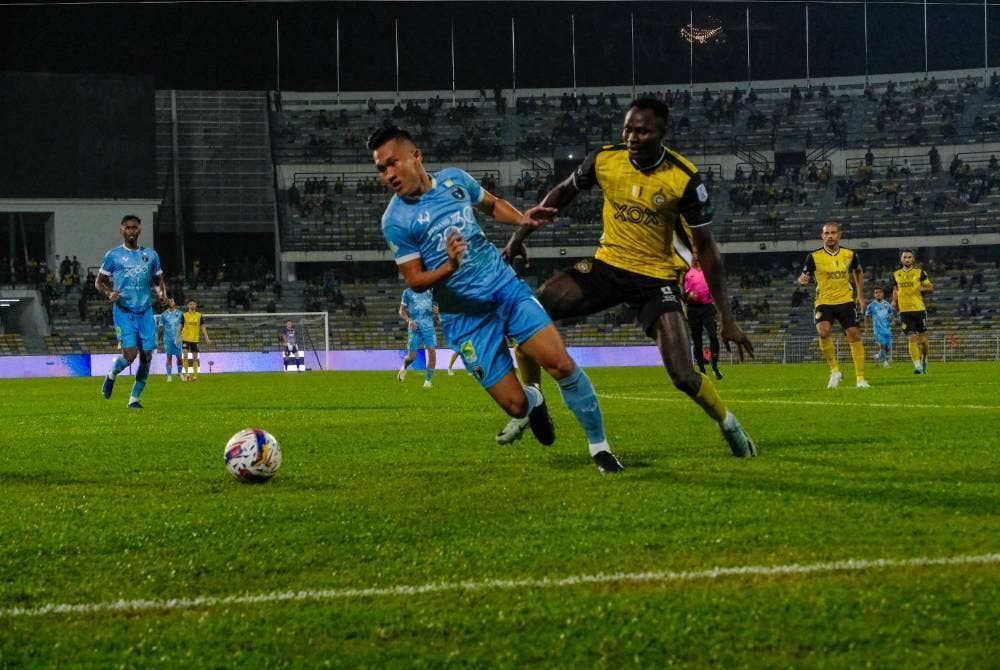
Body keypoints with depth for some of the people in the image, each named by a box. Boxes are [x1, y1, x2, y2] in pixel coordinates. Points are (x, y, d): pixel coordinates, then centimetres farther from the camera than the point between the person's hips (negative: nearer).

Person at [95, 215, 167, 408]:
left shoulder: (151, 255, 11)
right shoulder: (113, 255, 1)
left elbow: (158, 281, 21)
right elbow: (99, 282, 6)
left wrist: (161, 293, -2)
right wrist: (109, 294, -15)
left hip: (145, 312, 4)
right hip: (124, 312, -4)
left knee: (146, 356, -2)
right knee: (130, 354, -16)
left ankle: (134, 399, 10)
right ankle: (111, 375, 16)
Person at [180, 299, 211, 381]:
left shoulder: (199, 315, 5)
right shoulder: (184, 315, 0)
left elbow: (202, 327, 7)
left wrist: (207, 338, 1)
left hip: (195, 339, 2)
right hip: (186, 338, -2)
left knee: (195, 357, 6)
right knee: (185, 355, -13)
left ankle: (195, 375, 13)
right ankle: (186, 373, -6)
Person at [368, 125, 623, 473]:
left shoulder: (454, 179, 3)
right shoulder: (395, 220, -9)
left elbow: (493, 204, 21)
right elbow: (414, 280, -6)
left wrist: (521, 218, 0)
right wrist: (449, 268, -25)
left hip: (507, 288, 3)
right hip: (465, 315, -3)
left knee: (562, 364, -14)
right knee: (515, 404, -7)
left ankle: (599, 446, 5)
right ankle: (534, 402, 32)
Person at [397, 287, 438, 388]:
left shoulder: (429, 292, 9)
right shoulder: (408, 292, 2)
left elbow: (434, 307, 20)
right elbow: (401, 311, 5)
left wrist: (435, 310, -4)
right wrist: (409, 320, -13)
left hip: (428, 326, 2)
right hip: (414, 327, -2)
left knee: (432, 352, -13)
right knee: (412, 356, -4)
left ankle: (428, 380, -2)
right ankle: (404, 367, 32)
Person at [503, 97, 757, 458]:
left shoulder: (684, 179, -18)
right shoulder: (605, 159, -10)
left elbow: (706, 246, -12)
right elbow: (564, 192, 11)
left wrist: (727, 319, -13)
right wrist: (521, 234, 4)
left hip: (657, 276, -3)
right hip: (608, 265, 3)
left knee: (684, 376, -14)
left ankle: (730, 426, 18)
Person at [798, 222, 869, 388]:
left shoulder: (850, 254, 1)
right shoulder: (814, 256, -7)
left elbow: (858, 272, 20)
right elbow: (804, 278, -1)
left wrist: (860, 295, 16)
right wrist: (803, 280, -25)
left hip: (845, 301, 2)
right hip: (824, 302, -2)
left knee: (854, 335, -6)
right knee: (823, 332, -26)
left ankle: (860, 378, 5)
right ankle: (835, 371, -6)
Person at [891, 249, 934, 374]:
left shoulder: (919, 272, 4)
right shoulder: (896, 274, 11)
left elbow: (930, 287, 8)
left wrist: (923, 288, -12)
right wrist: (894, 300, 8)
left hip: (919, 309, -1)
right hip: (904, 311, 1)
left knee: (922, 339, 3)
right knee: (912, 339, -11)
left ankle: (924, 358, 32)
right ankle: (917, 366, -10)